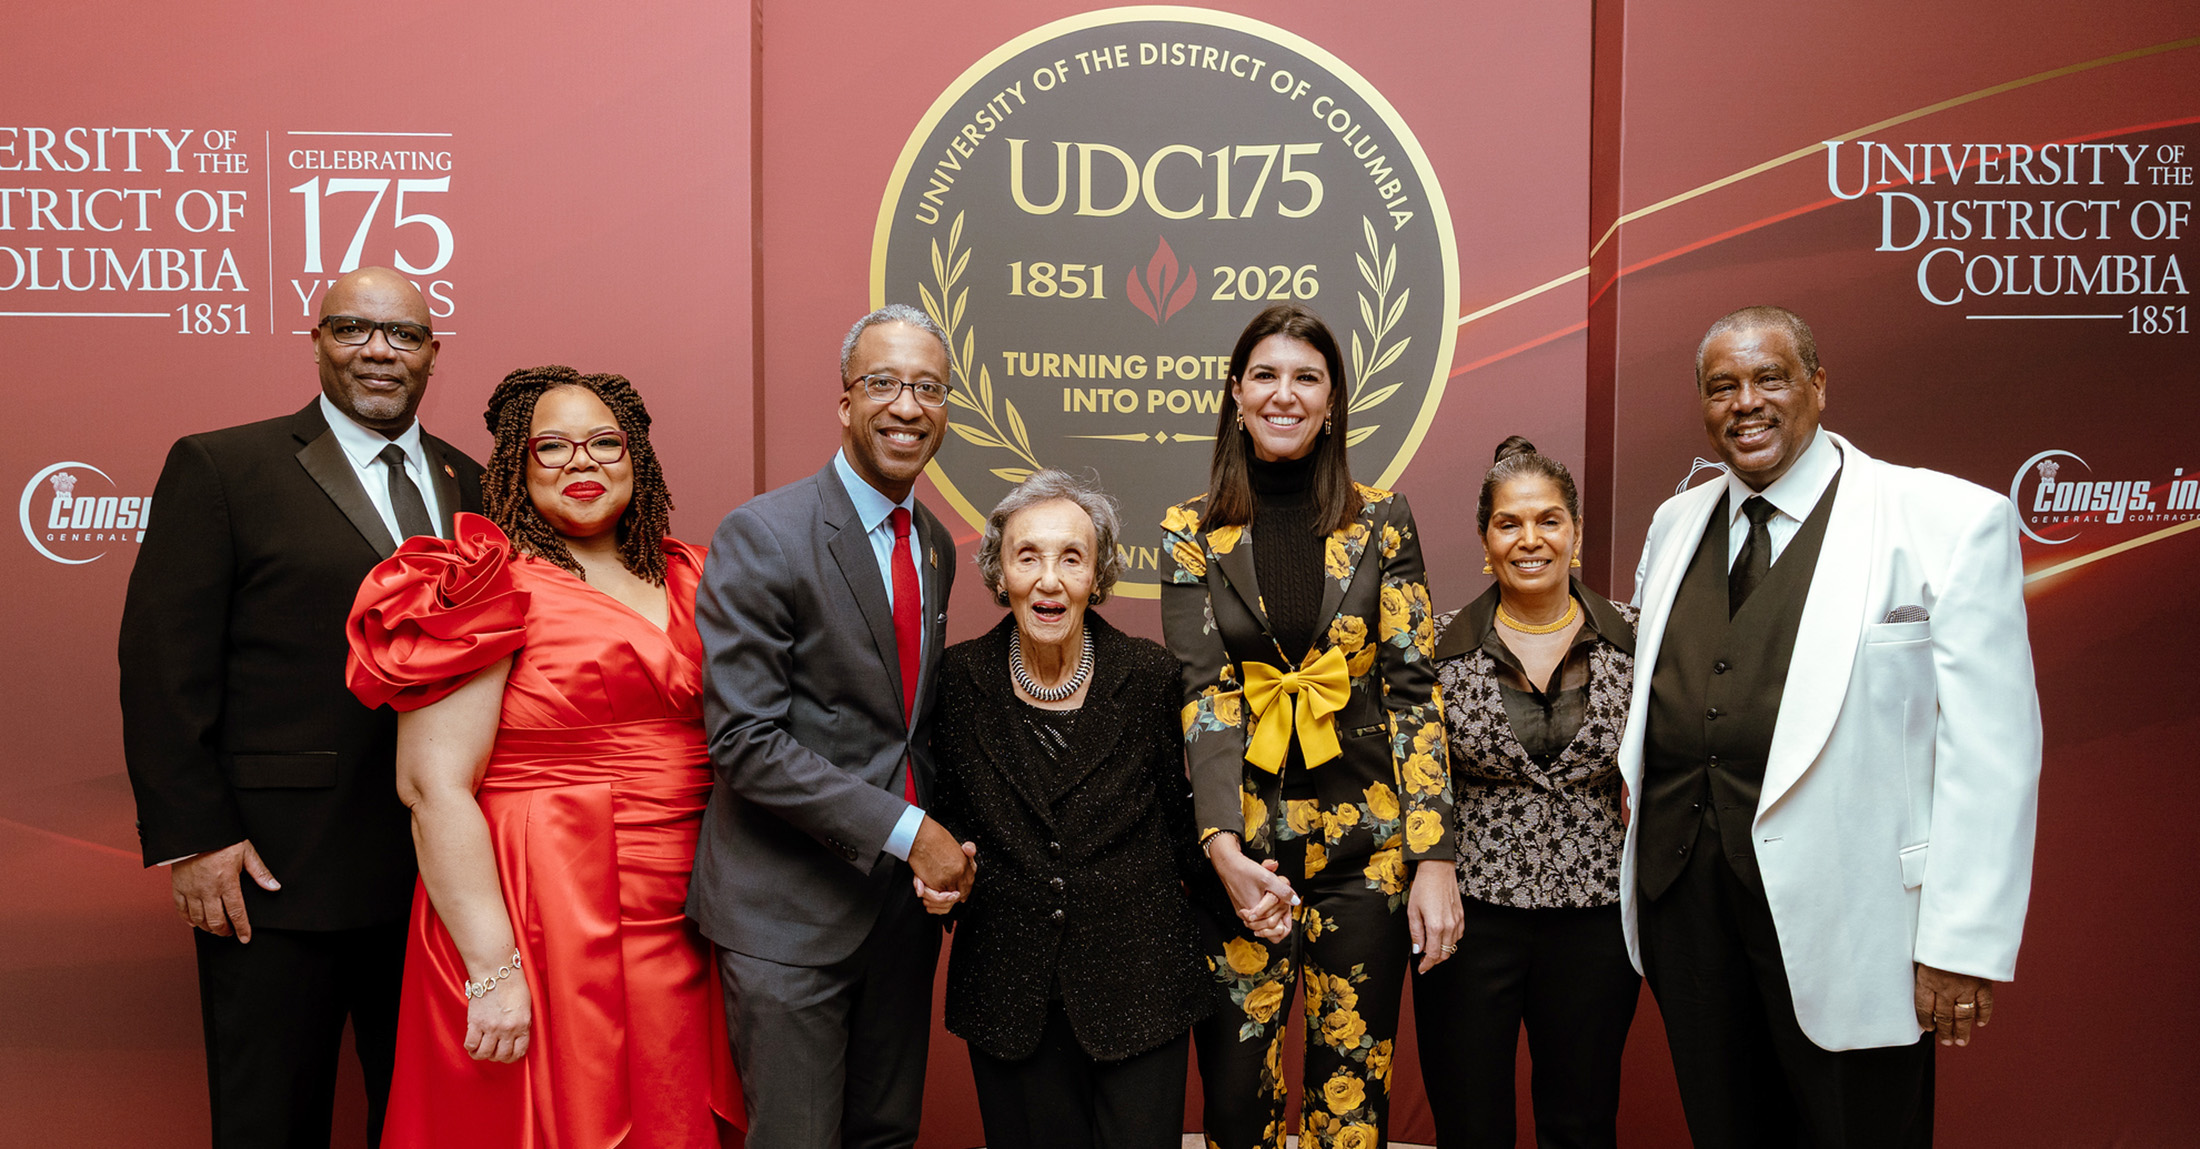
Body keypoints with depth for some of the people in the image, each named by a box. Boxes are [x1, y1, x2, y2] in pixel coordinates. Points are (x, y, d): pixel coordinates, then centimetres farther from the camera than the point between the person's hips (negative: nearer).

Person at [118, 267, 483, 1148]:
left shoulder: (469, 485, 10)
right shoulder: (220, 468, -2)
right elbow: (163, 666, -7)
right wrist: (191, 838, -12)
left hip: (440, 869, 4)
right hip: (277, 872, -4)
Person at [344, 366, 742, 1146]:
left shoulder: (686, 579, 10)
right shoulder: (491, 584, -8)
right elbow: (432, 785, -14)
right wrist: (493, 972, -18)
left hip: (677, 928, 6)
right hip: (545, 927, -6)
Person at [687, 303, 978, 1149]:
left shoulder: (936, 546, 9)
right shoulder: (762, 537, -14)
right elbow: (745, 740, -19)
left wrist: (939, 841, -2)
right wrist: (905, 832, -19)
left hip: (906, 890, 7)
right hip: (792, 909, -6)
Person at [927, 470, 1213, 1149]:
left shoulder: (1150, 676, -6)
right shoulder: (960, 678, -3)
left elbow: (1176, 815, 2)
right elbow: (950, 811, 8)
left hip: (1138, 986, -1)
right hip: (1009, 991, 1)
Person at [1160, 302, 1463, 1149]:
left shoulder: (1381, 521, 3)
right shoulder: (1193, 533, 2)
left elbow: (1415, 689, 0)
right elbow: (1202, 694, -6)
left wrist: (1434, 858, -7)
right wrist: (1223, 851, -17)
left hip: (1365, 843, 0)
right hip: (1240, 847, 0)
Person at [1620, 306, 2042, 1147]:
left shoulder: (1948, 521, -6)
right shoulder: (1675, 524, 12)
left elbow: (1992, 751, -10)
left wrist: (1965, 943, -14)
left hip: (1841, 914, -5)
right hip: (1681, 886, 5)